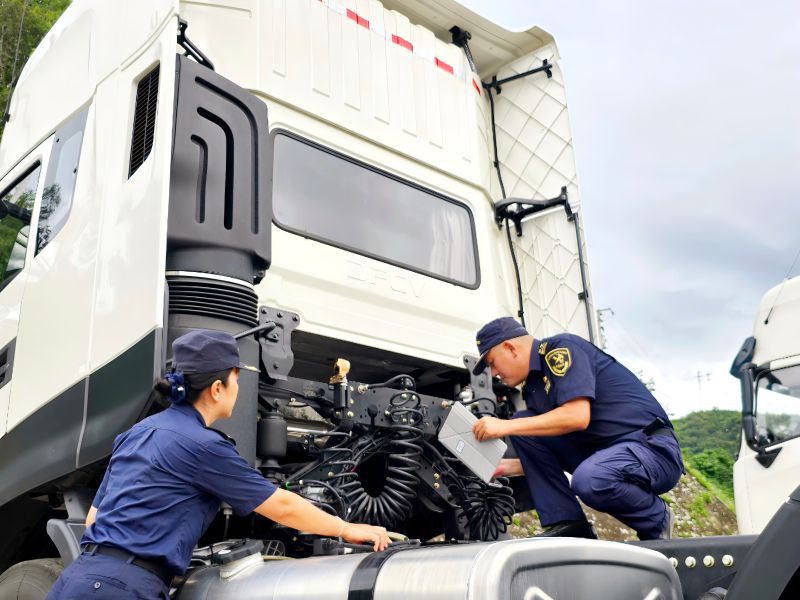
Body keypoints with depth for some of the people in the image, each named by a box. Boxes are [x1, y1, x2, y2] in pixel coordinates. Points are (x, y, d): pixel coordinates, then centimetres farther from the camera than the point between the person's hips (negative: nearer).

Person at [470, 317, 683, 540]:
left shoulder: (561, 348, -11)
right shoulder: (533, 387, 14)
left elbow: (578, 416, -25)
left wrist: (507, 426, -21)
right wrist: (506, 466, 8)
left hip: (652, 447, -8)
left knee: (588, 479, -38)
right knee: (523, 426, -1)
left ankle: (658, 519, -6)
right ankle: (567, 525, -6)